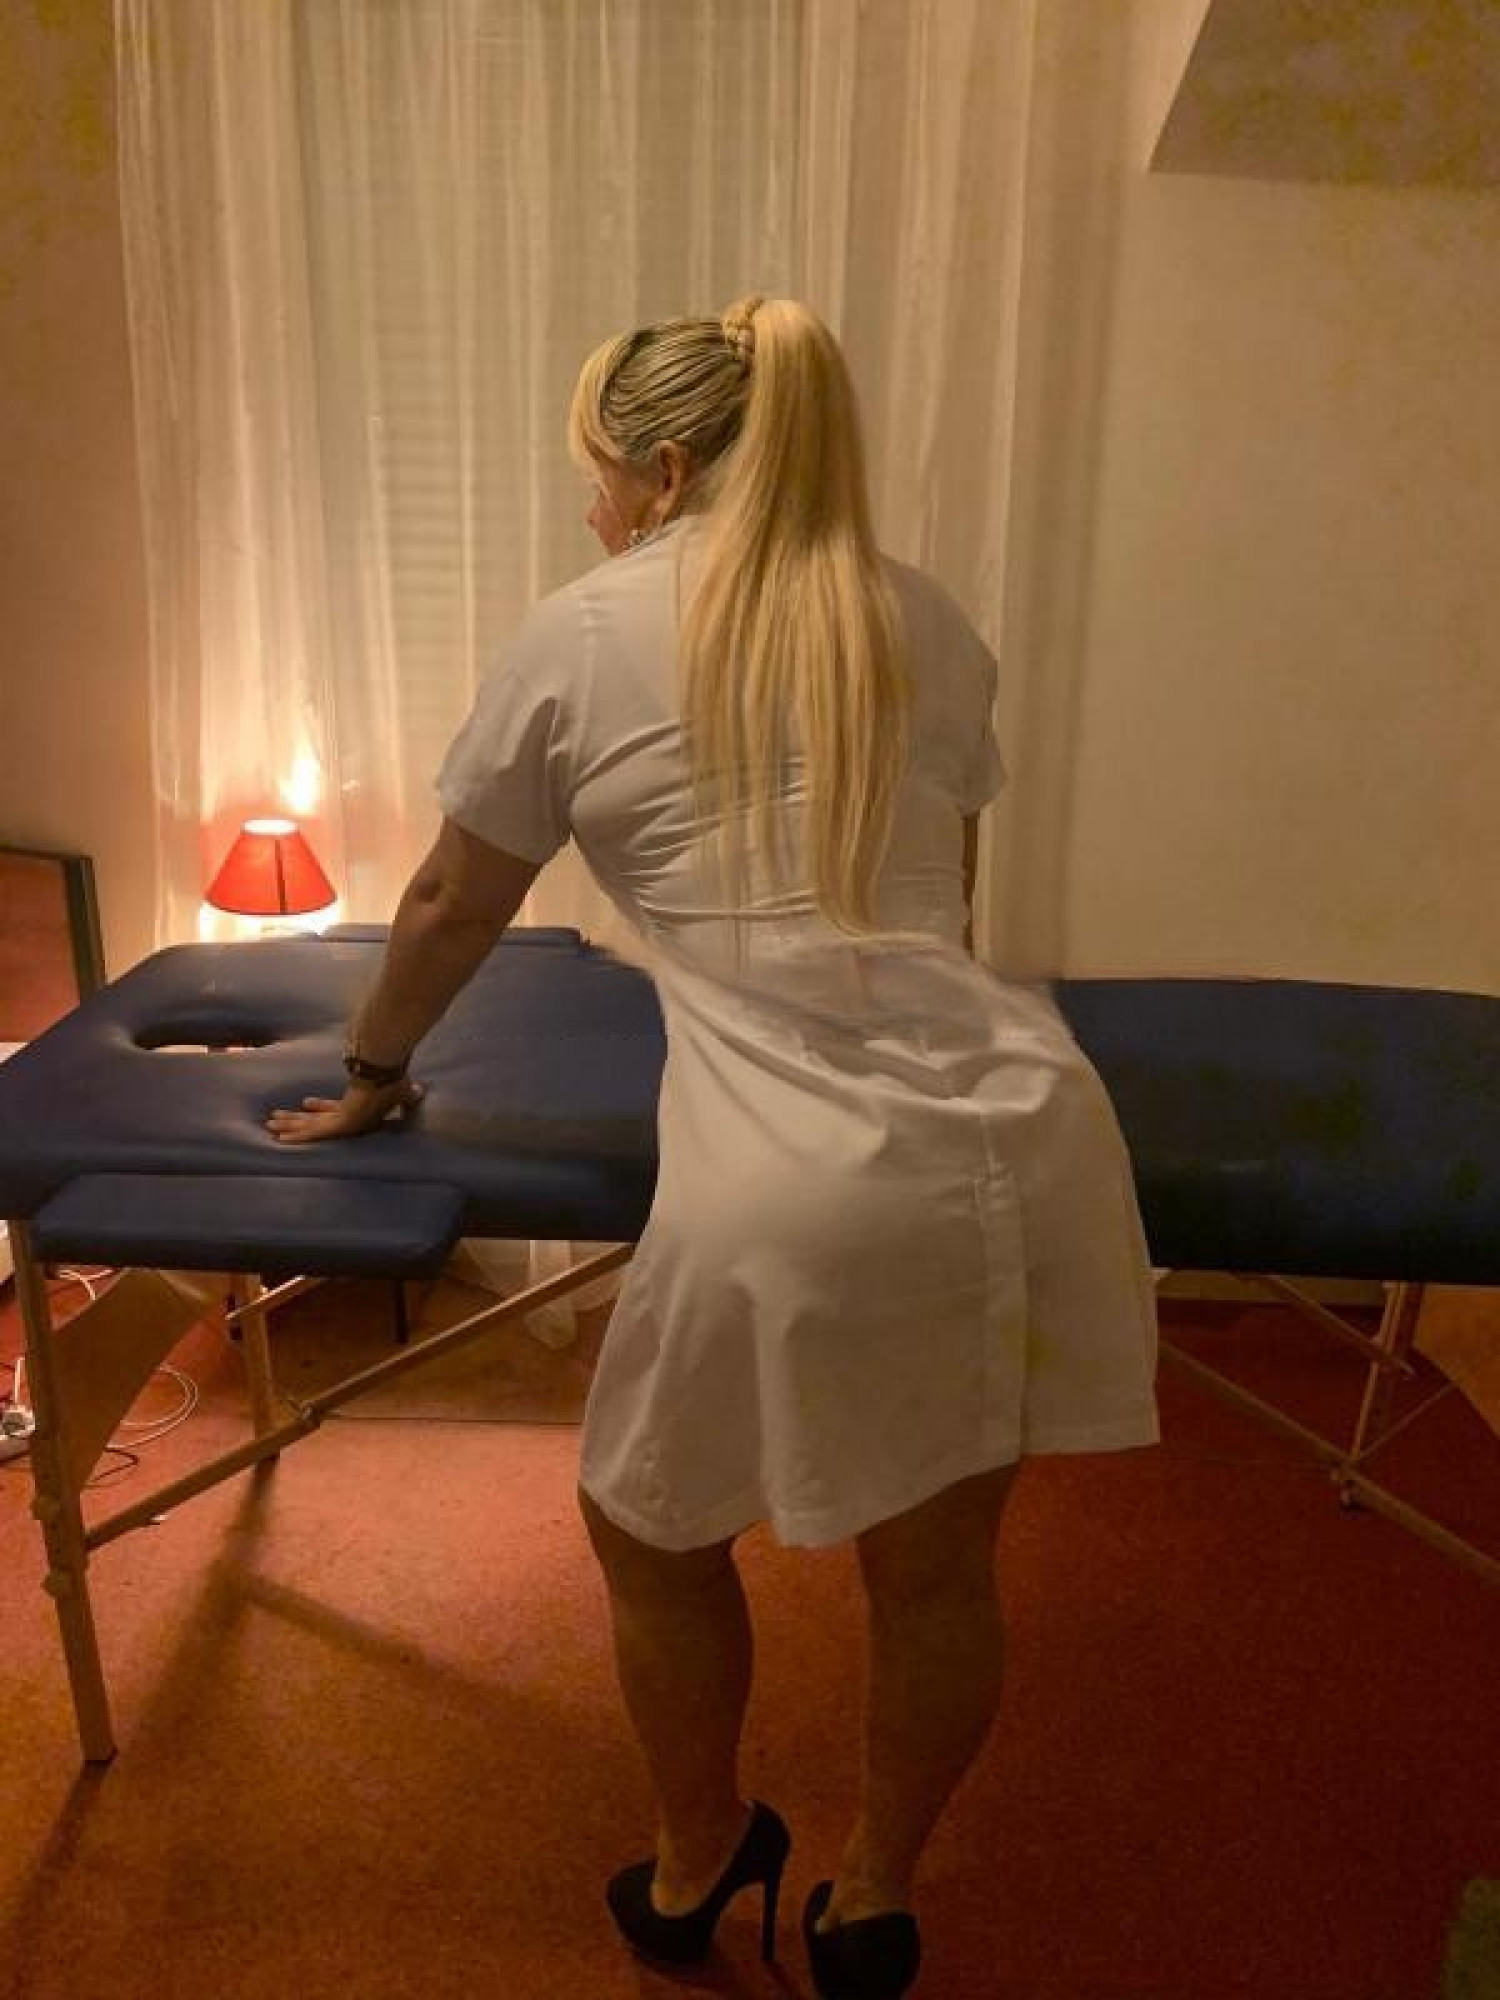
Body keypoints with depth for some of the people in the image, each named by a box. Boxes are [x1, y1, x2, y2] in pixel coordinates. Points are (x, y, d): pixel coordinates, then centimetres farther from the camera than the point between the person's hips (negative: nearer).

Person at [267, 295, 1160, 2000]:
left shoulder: (582, 639, 6)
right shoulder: (923, 622, 15)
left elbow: (451, 910, 16)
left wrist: (369, 1078, 34)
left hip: (792, 1204, -4)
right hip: (1027, 1144, 5)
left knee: (651, 1538, 24)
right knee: (938, 1566, 22)